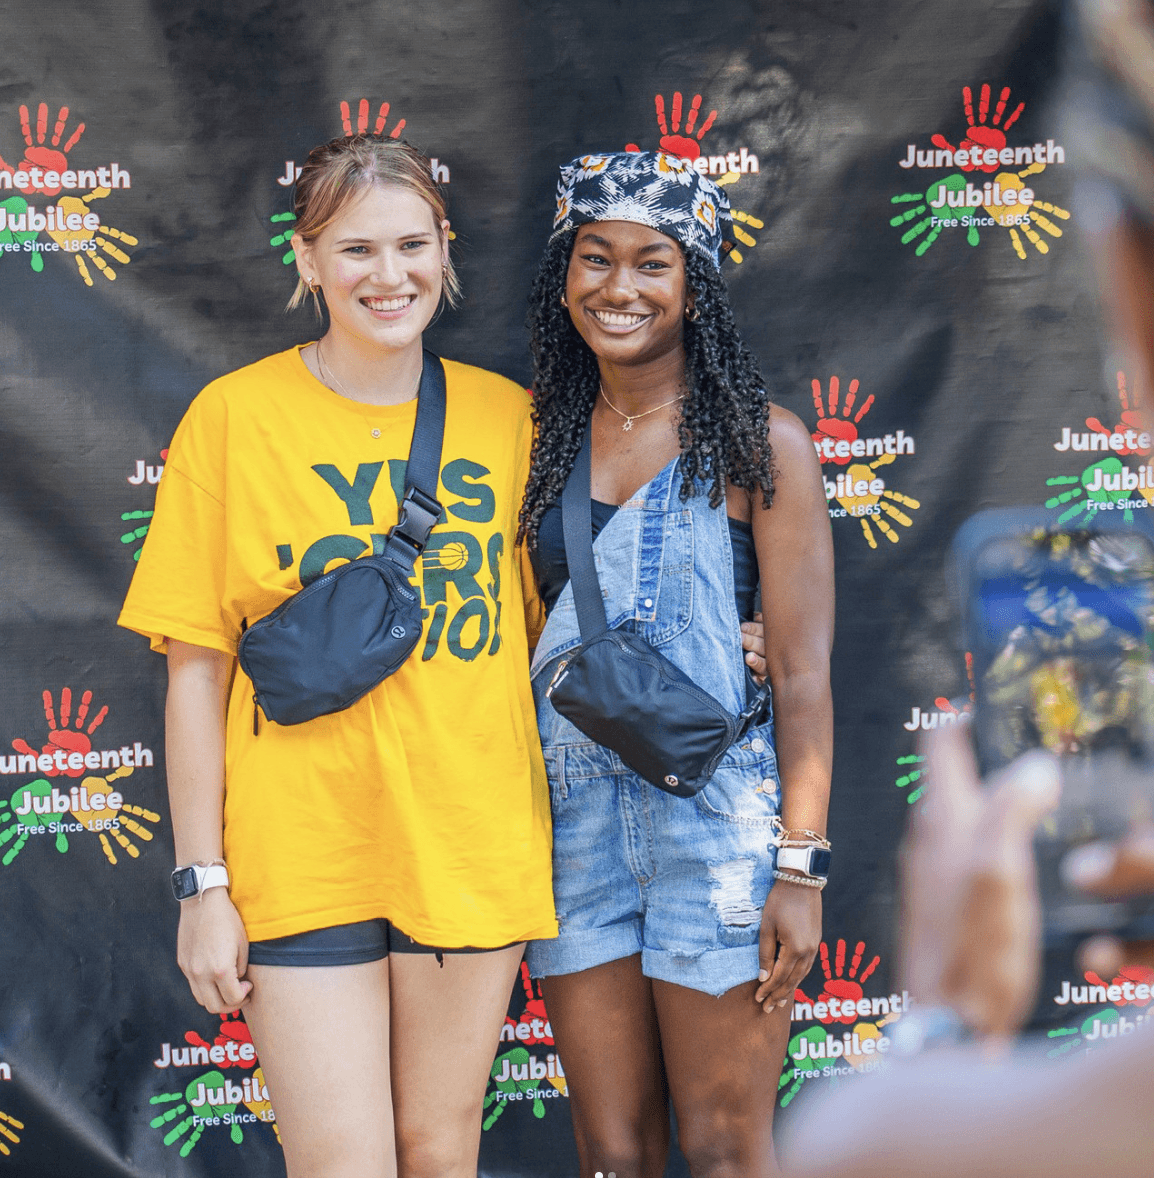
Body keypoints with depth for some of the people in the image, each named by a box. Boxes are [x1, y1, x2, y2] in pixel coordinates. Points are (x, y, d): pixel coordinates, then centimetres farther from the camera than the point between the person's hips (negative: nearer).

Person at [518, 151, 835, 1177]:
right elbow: (525, 641, 13)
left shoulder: (759, 442, -4)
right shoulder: (547, 437, 9)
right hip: (573, 814, 4)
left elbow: (802, 669, -7)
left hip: (719, 815, -4)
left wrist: (802, 866, -12)